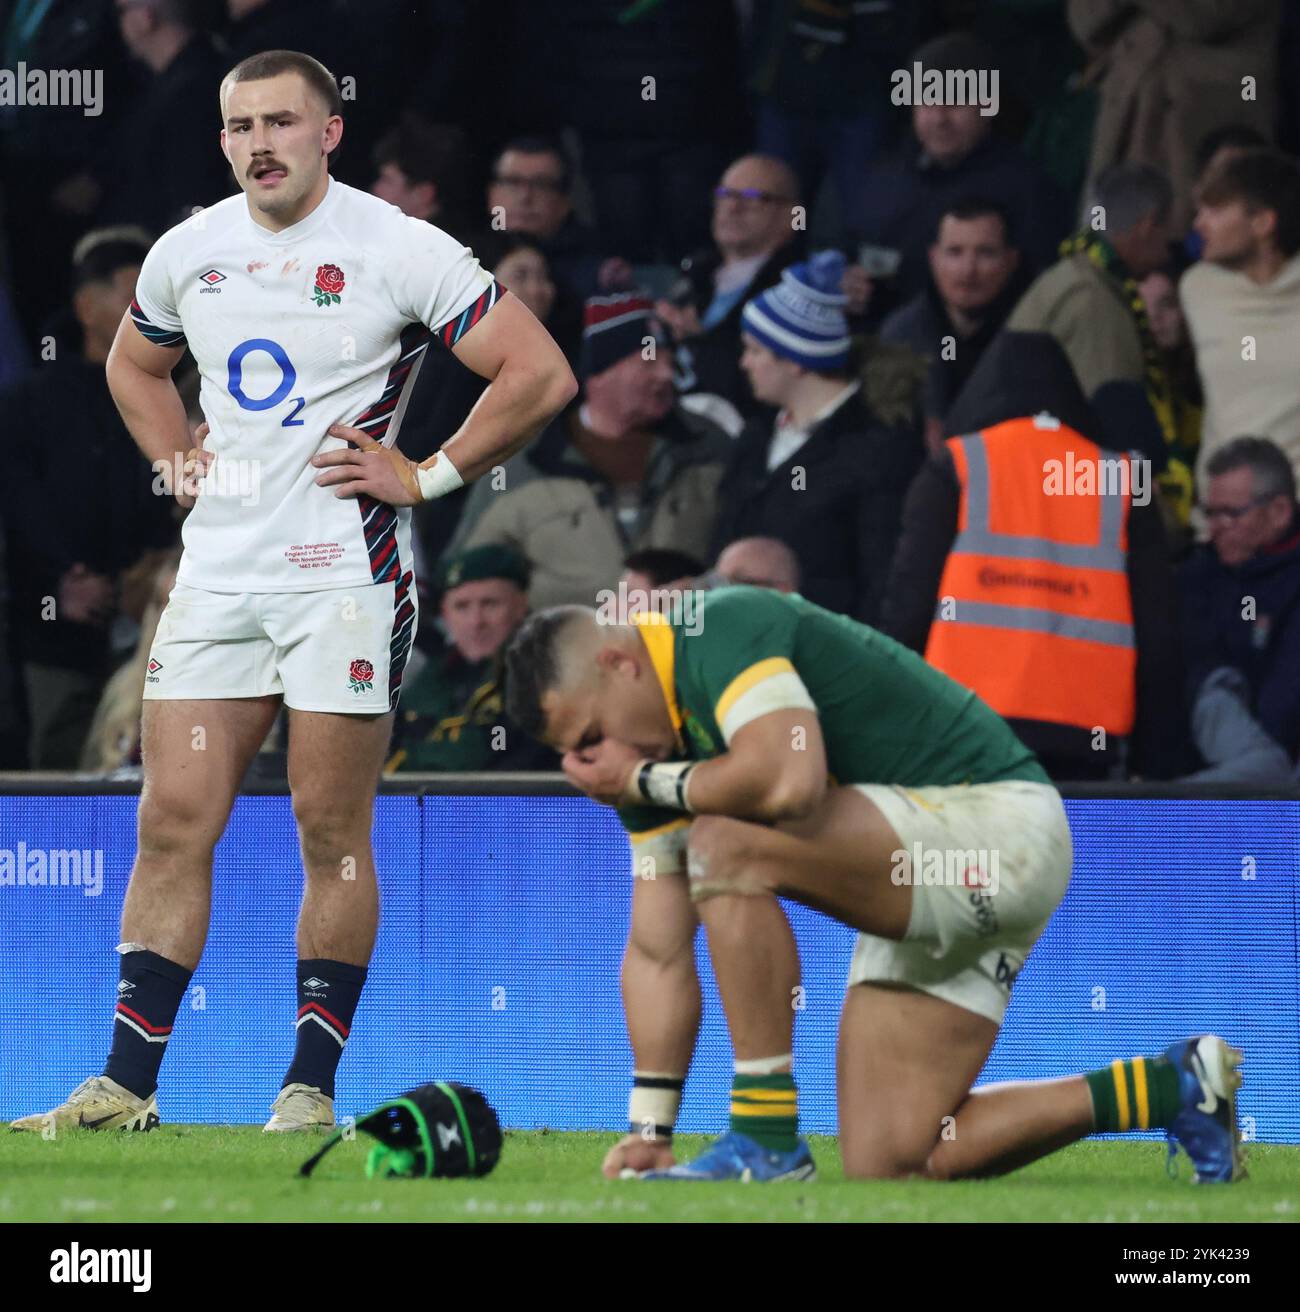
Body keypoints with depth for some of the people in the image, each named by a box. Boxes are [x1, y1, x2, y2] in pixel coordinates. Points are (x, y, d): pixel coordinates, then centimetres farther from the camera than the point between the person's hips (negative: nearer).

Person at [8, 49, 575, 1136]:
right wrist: (178, 463, 14)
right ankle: (128, 1087, 3)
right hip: (217, 568, 5)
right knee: (174, 821, 1)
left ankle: (312, 1087, 6)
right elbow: (134, 365, 31)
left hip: (345, 570, -5)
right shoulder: (189, 253, 10)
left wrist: (428, 476, -8)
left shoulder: (398, 250, -7)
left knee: (332, 834, -2)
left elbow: (541, 375, -8)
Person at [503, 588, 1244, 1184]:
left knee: (727, 845, -26)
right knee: (890, 1166, 3)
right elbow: (658, 953, 10)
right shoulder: (662, 755, 9)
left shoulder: (719, 632, -18)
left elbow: (790, 780, -36)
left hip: (1000, 820, -10)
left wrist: (644, 780, -19)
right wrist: (648, 1131, 3)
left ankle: (767, 1134, -18)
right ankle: (1173, 1088, 16)